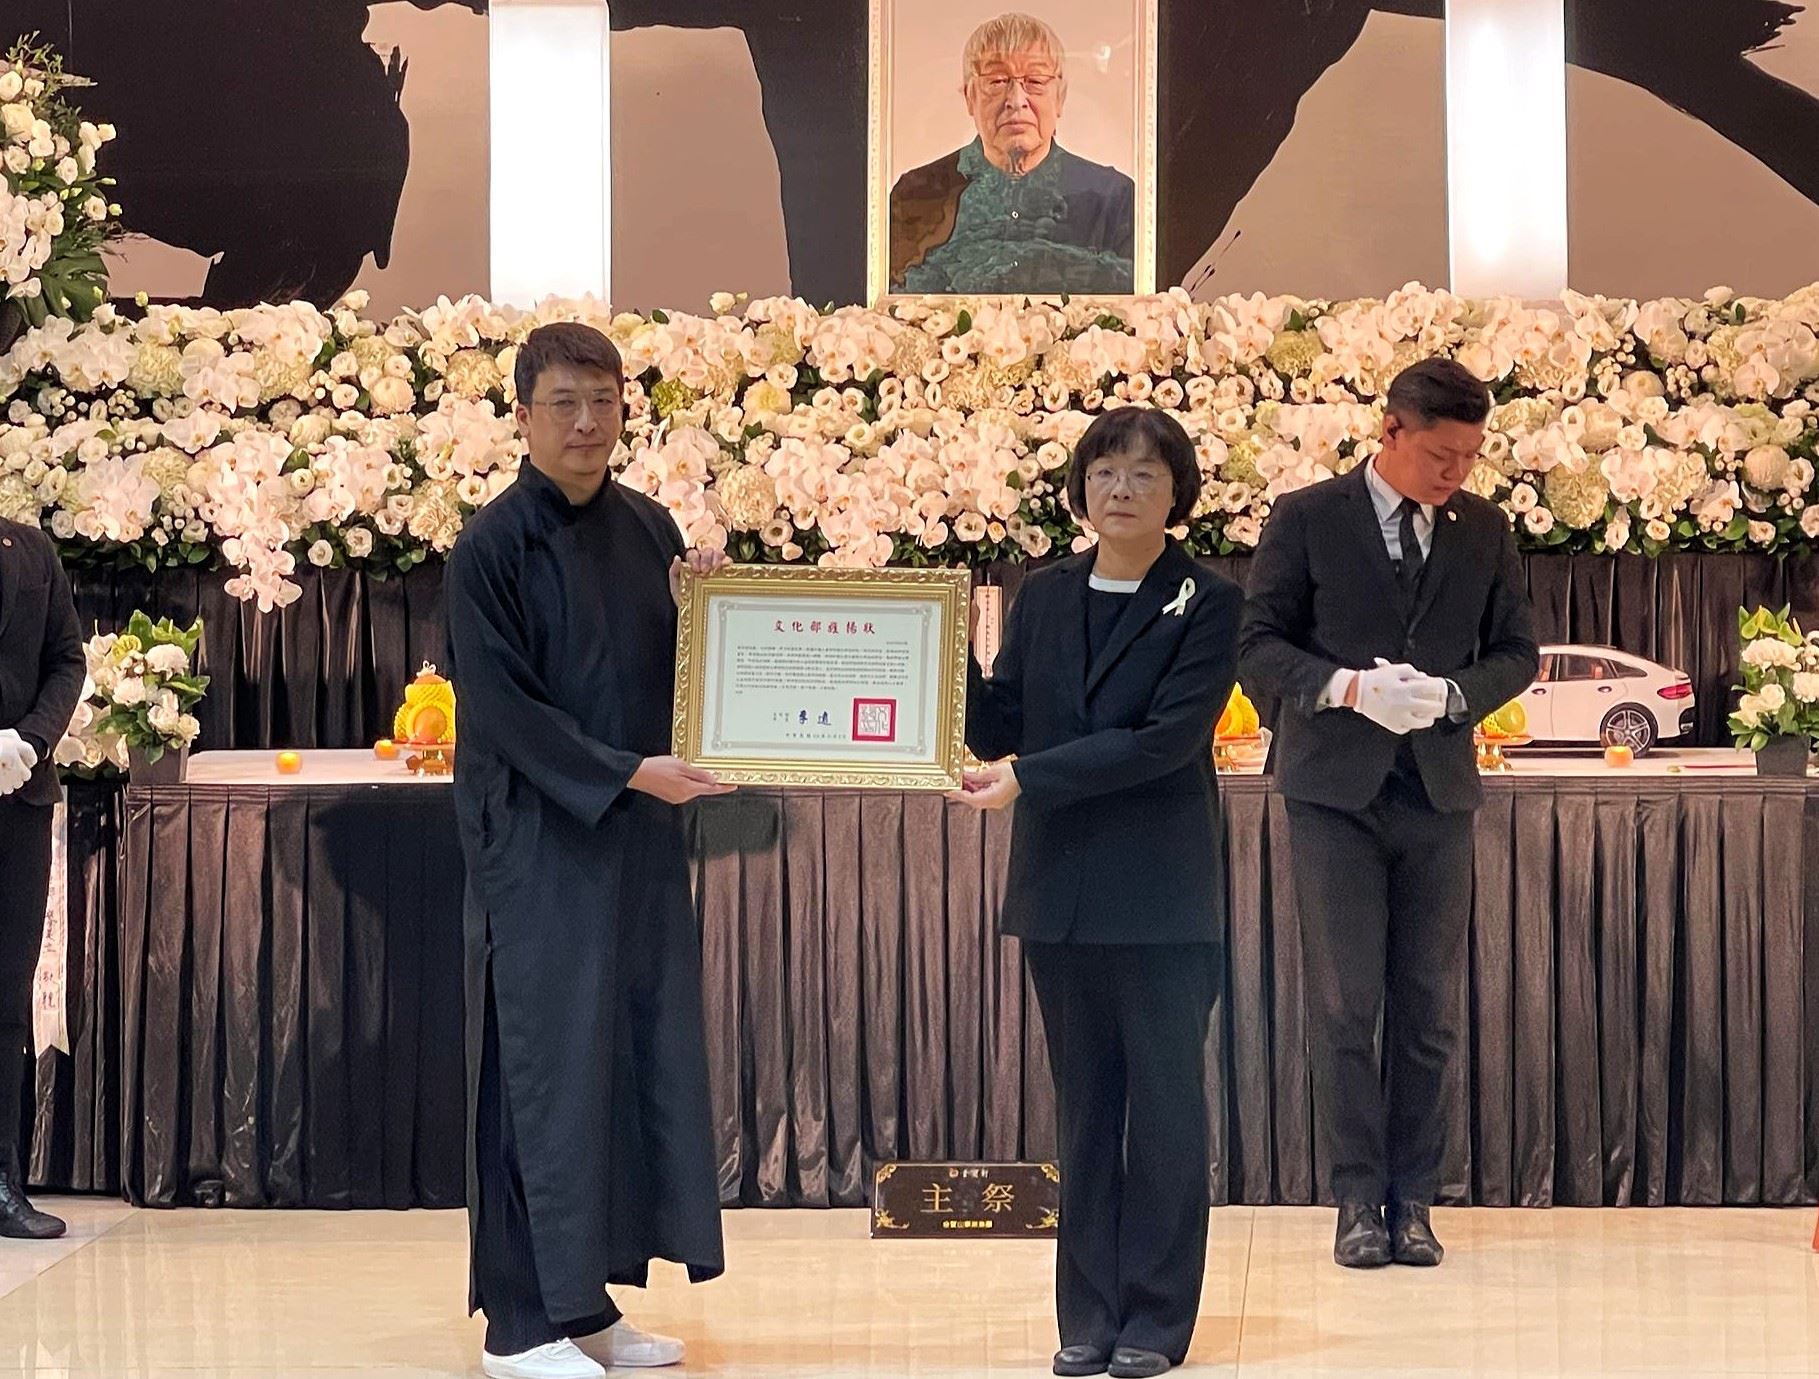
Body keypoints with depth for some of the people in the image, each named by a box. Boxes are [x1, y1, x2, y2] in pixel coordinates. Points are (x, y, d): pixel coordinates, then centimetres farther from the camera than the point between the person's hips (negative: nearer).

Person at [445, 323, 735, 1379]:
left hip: (641, 833, 6)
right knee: (546, 1062, -4)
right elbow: (499, 705, -13)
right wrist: (623, 774, -19)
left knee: (641, 1058, 6)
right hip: (538, 840, -6)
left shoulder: (651, 530, 10)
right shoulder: (493, 546, -8)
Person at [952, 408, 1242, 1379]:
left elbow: (1168, 737, -16)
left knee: (1164, 1107, 3)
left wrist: (1028, 779, -19)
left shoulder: (1207, 605, -5)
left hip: (1163, 897, -4)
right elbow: (998, 728, 7)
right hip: (1060, 892, 4)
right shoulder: (1042, 598, 10)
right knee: (1085, 1108, 10)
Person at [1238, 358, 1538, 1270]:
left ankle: (1412, 1201, 12)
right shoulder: (1307, 519, -1)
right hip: (1335, 787, -3)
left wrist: (1453, 694, -9)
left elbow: (1516, 651, 12)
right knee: (1344, 1005, -3)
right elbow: (1259, 645, -1)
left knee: (1429, 1008, 4)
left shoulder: (1485, 531, 8)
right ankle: (1358, 1202, 3)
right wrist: (1342, 685, -18)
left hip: (1438, 788, 3)